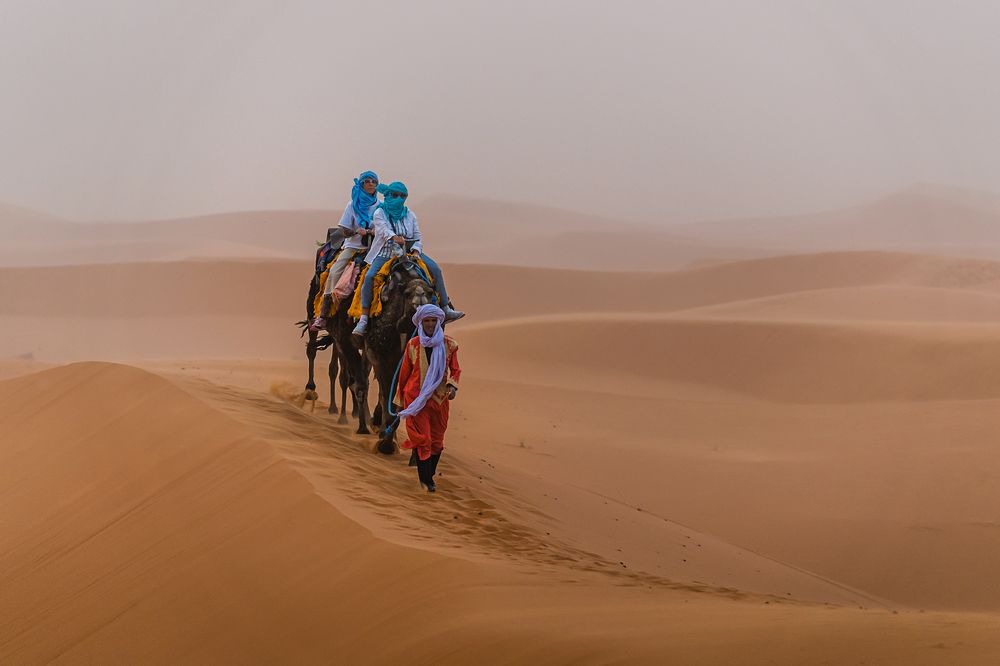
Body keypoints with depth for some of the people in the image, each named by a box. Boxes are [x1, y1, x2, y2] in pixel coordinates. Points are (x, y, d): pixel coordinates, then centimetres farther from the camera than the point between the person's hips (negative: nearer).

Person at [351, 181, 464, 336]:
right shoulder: (379, 213, -2)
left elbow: (417, 238, 9)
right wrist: (394, 237, -43)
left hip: (408, 252, 3)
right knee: (369, 276, -29)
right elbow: (383, 229, -22)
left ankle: (446, 309, -4)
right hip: (385, 253, -3)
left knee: (435, 269, -12)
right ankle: (363, 319, -25)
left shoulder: (409, 215, 10)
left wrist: (415, 252, -12)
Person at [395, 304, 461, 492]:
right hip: (416, 397, -2)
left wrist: (452, 386, -13)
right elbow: (404, 372, 7)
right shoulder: (413, 345, -1)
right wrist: (400, 399, 12)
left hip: (439, 398, 2)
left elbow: (455, 370, 8)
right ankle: (426, 480, -3)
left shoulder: (448, 345, 1)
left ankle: (429, 474, 25)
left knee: (436, 439, 8)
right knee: (422, 438, -8)